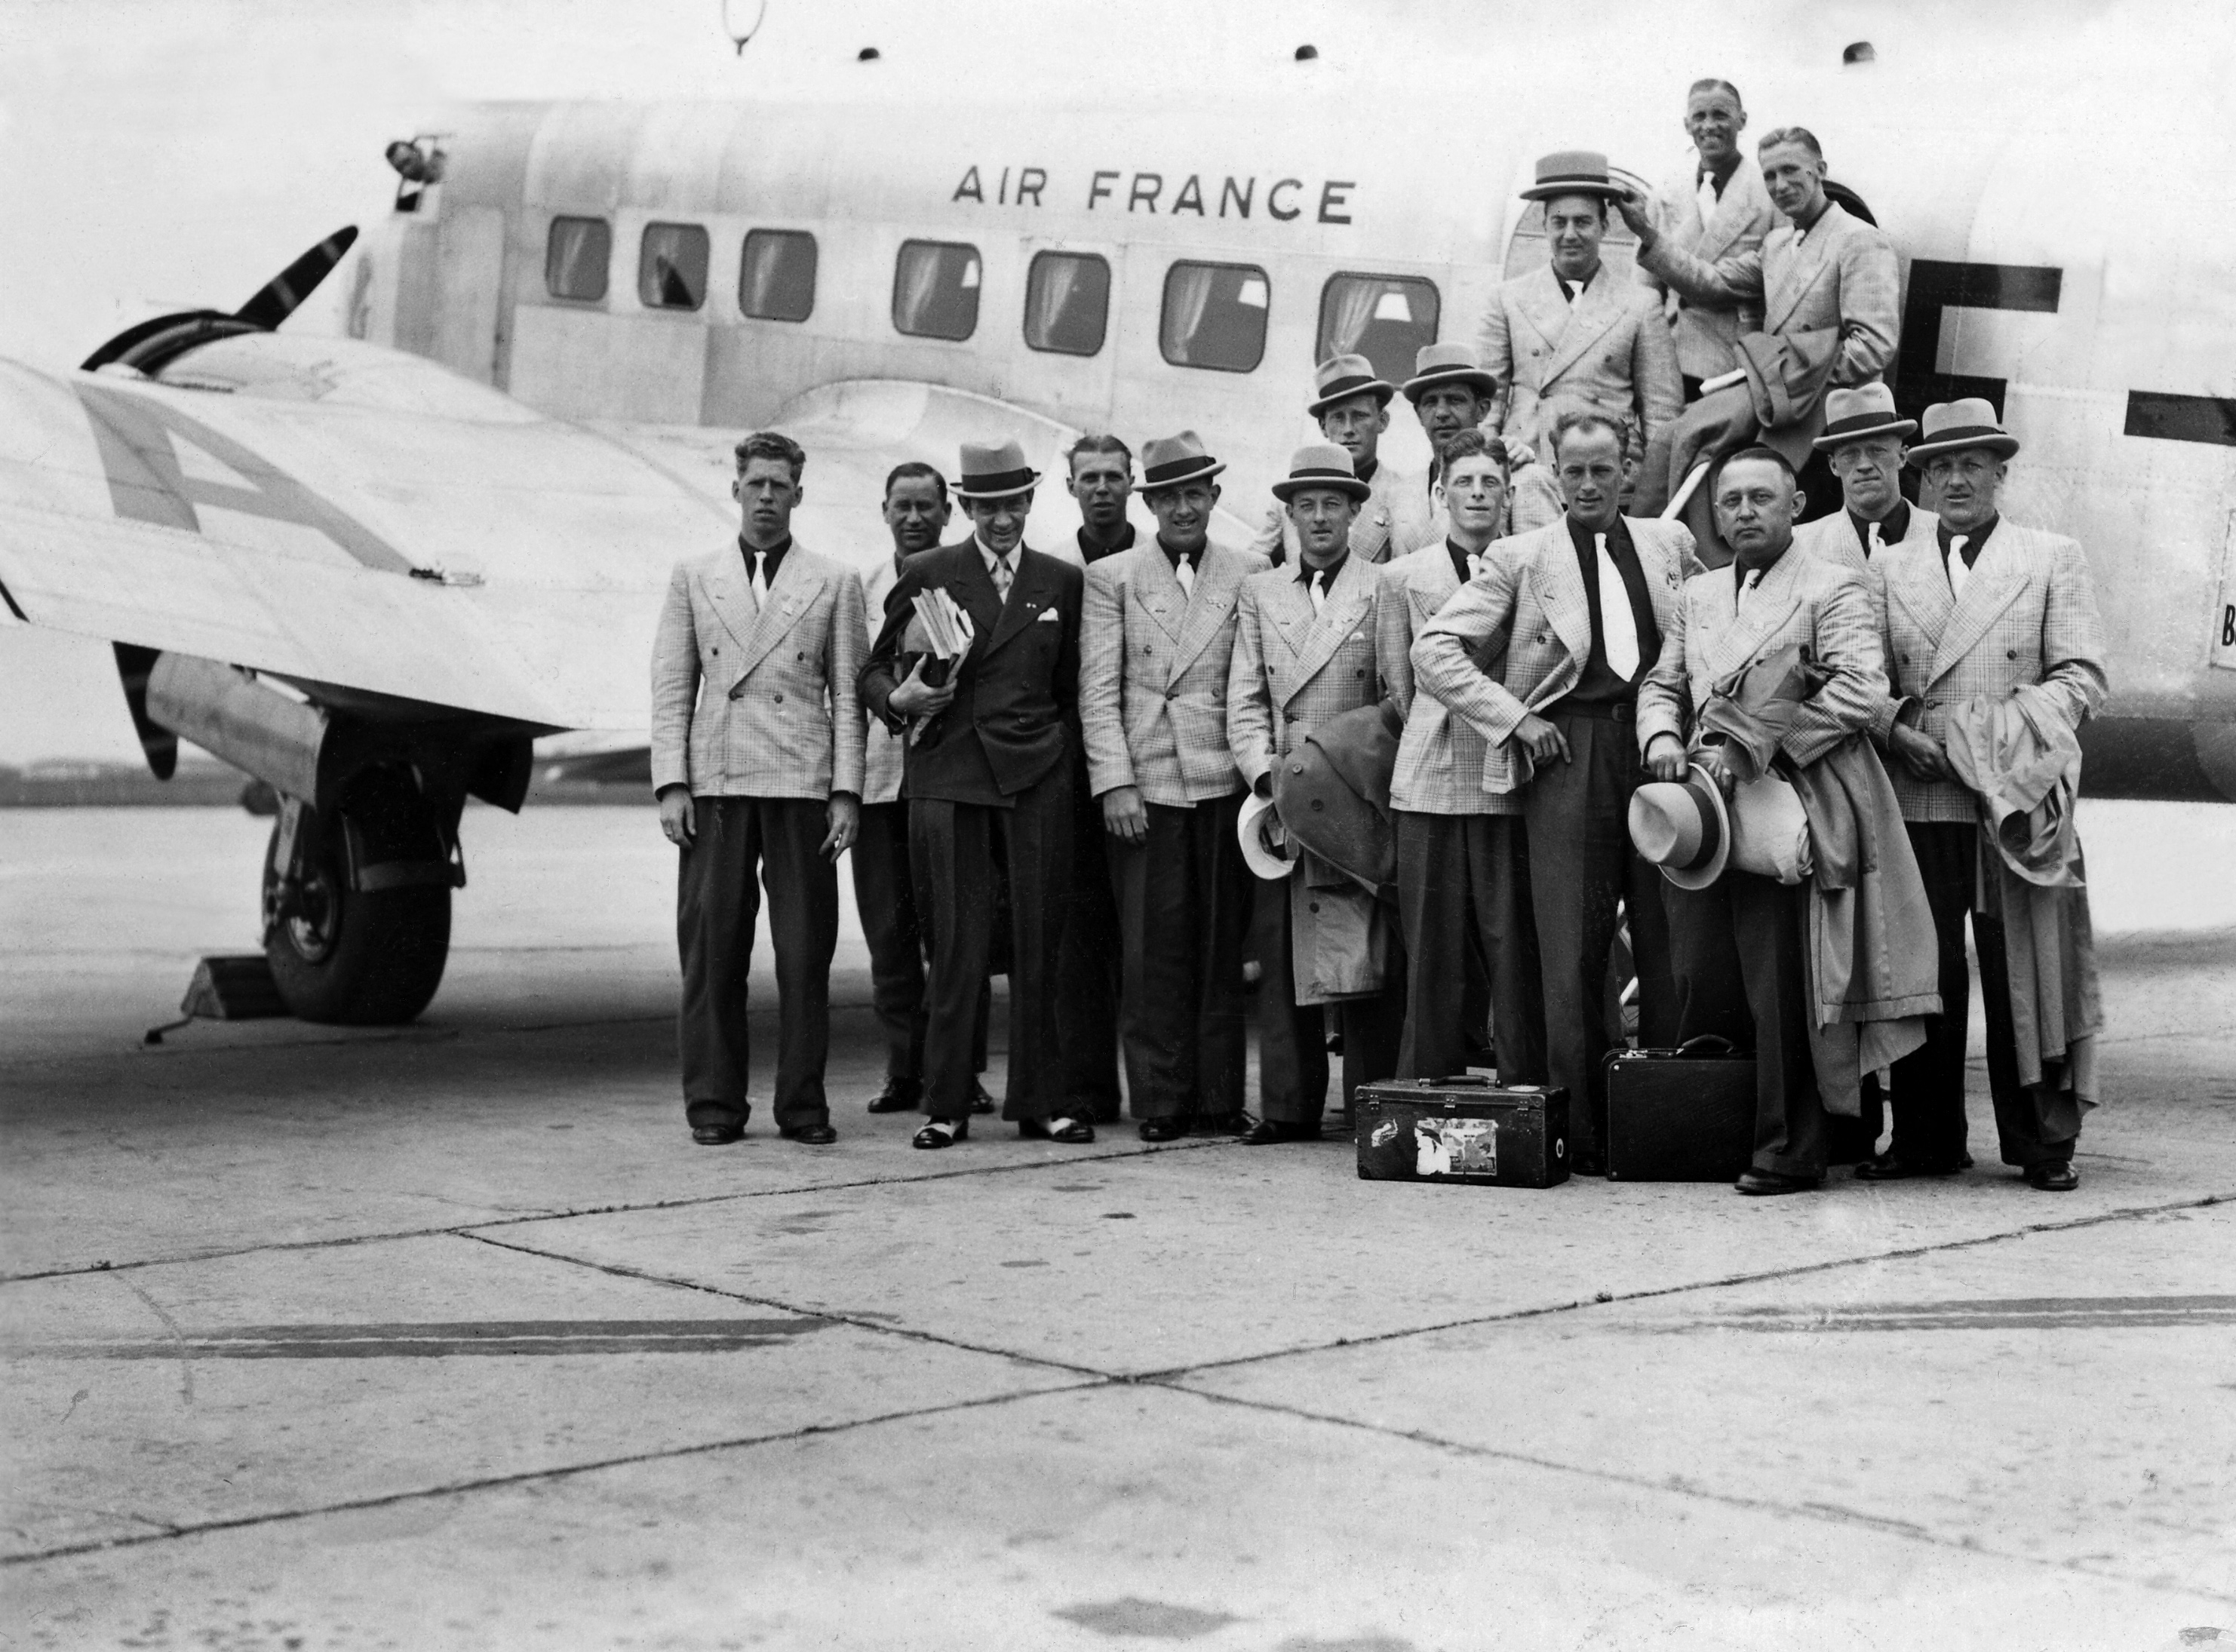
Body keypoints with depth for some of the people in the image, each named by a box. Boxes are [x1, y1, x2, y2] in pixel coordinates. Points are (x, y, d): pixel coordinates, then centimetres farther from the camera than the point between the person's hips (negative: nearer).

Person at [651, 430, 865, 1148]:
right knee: (711, 950, 0)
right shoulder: (693, 578, 13)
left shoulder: (834, 583, 10)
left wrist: (846, 792, -2)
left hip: (801, 787, -1)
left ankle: (803, 1103, 7)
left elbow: (848, 696, 7)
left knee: (804, 953, -1)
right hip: (714, 789, 1)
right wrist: (671, 783, -1)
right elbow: (671, 687, 9)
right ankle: (713, 1102, 7)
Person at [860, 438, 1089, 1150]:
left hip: (1037, 777, 2)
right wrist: (898, 699, -11)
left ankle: (1040, 1101, 9)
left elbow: (1072, 689, 16)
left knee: (1039, 943, 1)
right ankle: (945, 1105, 4)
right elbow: (874, 671, 10)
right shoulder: (926, 574, 7)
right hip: (947, 777, -2)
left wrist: (1067, 755, 4)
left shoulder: (1062, 582, 13)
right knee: (956, 945, -3)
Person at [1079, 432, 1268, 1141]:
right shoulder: (1110, 577, 8)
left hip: (1226, 783, 1)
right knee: (1155, 950, -2)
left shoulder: (1250, 573, 10)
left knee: (1223, 944, 2)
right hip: (1146, 787, -1)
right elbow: (1097, 689, 2)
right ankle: (1161, 1101, 4)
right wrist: (1115, 782, -7)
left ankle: (1220, 1096, 9)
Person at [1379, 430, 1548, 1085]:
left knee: (1516, 950, -3)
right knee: (1435, 954, 2)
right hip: (1429, 784, 1)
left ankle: (1524, 1093, 2)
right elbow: (1400, 683, 16)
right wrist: (1436, 736, 9)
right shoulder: (1404, 577, 12)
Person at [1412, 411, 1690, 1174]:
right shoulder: (1520, 558, 7)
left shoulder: (1670, 543, 15)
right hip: (1568, 754, -2)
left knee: (1669, 944, 2)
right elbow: (1433, 648, 2)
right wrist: (1513, 718, -5)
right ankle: (1583, 1134, 1)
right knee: (1573, 953, -4)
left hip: (1661, 747, 2)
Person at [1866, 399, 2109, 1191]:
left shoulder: (2055, 559, 10)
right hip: (1917, 800, 2)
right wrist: (1896, 730, -6)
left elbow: (2083, 677, 3)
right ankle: (1925, 1138, 10)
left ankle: (2042, 1143, 6)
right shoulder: (1889, 566, 16)